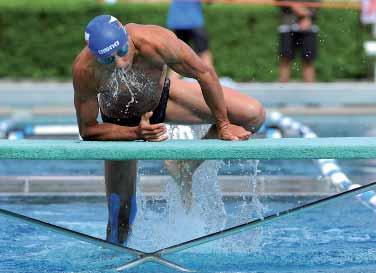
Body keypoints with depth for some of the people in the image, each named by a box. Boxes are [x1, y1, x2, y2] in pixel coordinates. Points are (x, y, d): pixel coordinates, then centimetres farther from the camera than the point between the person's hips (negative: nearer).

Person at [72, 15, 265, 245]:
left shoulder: (155, 42, -41)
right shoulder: (85, 71, -38)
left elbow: (205, 73, -24)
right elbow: (87, 130, -24)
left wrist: (223, 125, -16)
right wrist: (136, 133, -36)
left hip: (162, 97, 2)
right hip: (123, 126, -1)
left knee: (254, 115, -10)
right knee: (121, 213, -4)